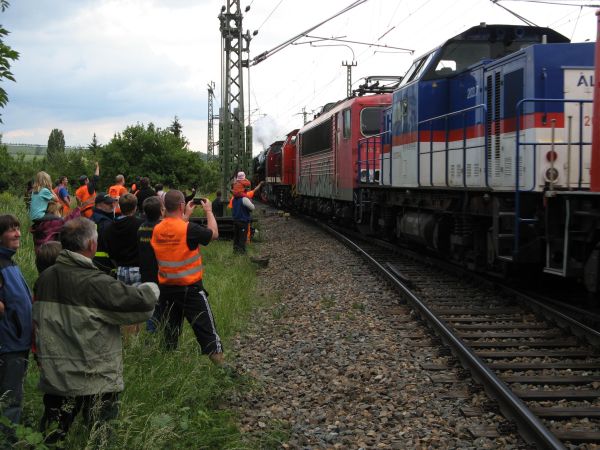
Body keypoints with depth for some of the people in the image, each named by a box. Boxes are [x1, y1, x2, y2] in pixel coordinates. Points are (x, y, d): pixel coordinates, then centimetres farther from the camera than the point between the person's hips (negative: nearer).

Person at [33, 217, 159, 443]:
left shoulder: (44, 278, -1)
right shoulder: (96, 283, -20)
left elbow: (38, 324, 11)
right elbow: (143, 302, -18)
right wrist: (150, 288, 4)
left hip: (53, 376, 6)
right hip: (95, 381, -5)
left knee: (50, 438, 14)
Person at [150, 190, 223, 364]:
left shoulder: (157, 230, -2)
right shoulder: (189, 229, -19)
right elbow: (213, 233, -4)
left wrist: (186, 216, 23)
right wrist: (209, 211, 9)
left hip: (166, 288, 5)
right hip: (190, 288, -5)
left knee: (170, 333, 15)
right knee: (206, 330, 0)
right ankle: (219, 363, 2)